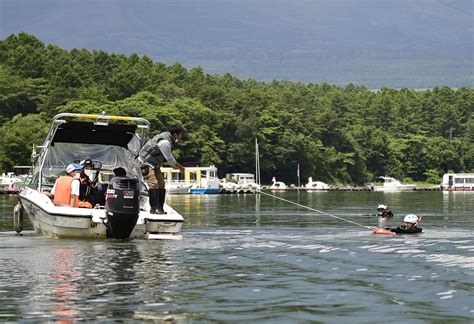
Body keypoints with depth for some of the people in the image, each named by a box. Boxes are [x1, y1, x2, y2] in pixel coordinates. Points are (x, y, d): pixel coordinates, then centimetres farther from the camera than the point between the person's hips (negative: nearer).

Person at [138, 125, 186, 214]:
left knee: (161, 184, 6)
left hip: (154, 164, 10)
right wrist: (180, 167, -8)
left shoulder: (169, 140, 4)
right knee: (154, 183, -20)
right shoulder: (164, 142, -28)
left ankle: (160, 208, 10)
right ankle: (153, 208, -18)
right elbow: (170, 160, -22)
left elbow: (169, 157, 18)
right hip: (146, 163, -10)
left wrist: (175, 165, 9)